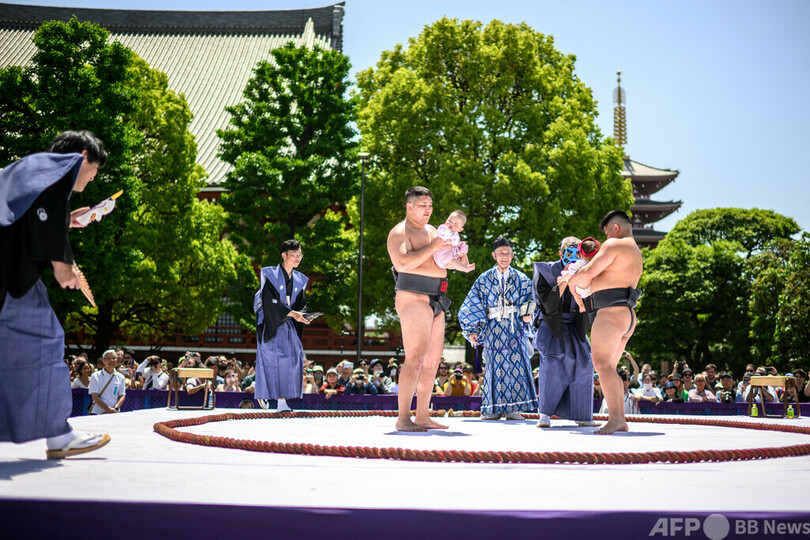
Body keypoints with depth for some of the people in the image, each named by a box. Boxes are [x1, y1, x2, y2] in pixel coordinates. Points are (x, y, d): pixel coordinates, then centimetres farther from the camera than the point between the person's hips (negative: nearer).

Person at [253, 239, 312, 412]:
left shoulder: (298, 279, 11)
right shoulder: (271, 275, -7)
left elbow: (301, 303, 13)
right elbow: (270, 302, -16)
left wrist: (303, 315, -9)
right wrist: (291, 313, -25)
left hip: (288, 324, 5)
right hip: (270, 323, -4)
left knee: (293, 356, -10)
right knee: (269, 357, -8)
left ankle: (282, 401, -11)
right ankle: (262, 393, 15)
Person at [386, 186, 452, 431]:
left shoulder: (432, 231, 23)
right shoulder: (399, 232, -4)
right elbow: (403, 263, -20)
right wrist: (432, 248, -18)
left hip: (436, 301, 9)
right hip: (413, 299, -9)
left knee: (432, 360, 7)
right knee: (415, 359, -16)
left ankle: (423, 416, 12)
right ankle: (403, 418, -15)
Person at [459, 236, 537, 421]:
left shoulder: (521, 279, 10)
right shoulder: (484, 279, 7)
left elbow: (527, 301, 7)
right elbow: (472, 305, 5)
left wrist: (527, 315, -14)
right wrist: (473, 330, -2)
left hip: (515, 329, 1)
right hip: (494, 328, -1)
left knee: (516, 364, -5)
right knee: (495, 365, -3)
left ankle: (512, 408, 0)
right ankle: (493, 409, 3)